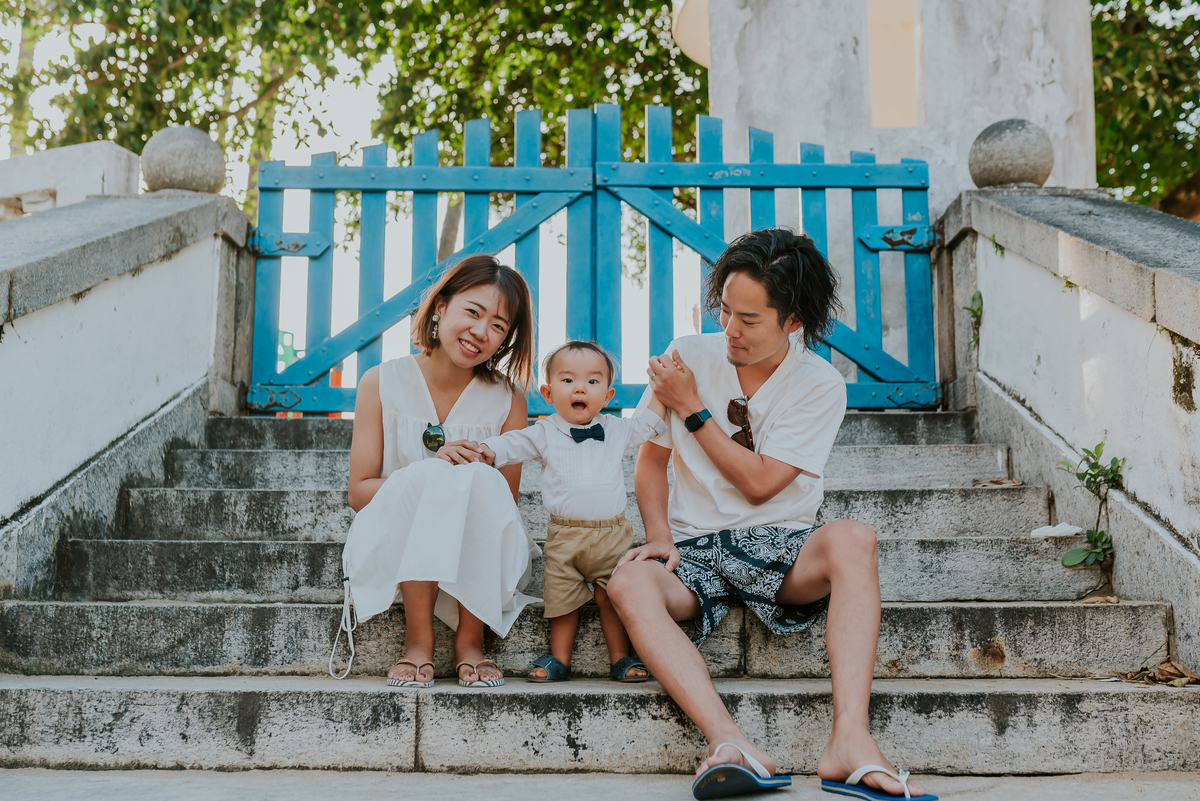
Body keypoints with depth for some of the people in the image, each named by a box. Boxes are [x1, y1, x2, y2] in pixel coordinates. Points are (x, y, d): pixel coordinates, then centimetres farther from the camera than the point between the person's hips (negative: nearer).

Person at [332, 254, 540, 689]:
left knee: (485, 481, -29)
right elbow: (358, 492, -5)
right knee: (425, 476, -30)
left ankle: (470, 638, -18)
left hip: (481, 564, 1)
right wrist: (420, 482, -24)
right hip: (393, 548, -1)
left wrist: (473, 481, -22)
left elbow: (507, 502, 0)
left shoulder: (508, 397, -1)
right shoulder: (382, 383, -3)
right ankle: (418, 637, -22)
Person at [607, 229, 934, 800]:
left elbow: (759, 483, -10)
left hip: (779, 545, -1)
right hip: (694, 547, 1)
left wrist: (691, 409, -8)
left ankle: (849, 740, -42)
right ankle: (733, 747, -46)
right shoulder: (687, 357, 3)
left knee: (853, 540, -34)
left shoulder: (820, 385, -4)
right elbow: (652, 459, 9)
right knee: (629, 583, -33)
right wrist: (660, 536, -8)